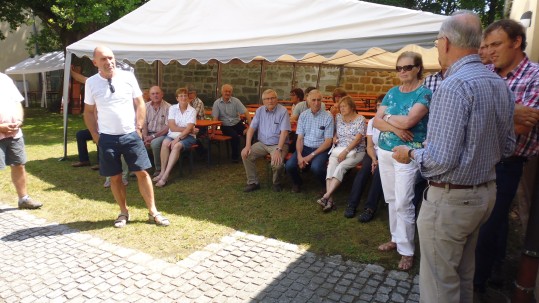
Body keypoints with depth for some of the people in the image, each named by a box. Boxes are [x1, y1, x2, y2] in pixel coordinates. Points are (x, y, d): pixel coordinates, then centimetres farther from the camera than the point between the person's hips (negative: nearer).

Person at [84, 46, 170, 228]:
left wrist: (138, 128, -3)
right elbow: (89, 112, 9)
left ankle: (153, 212, 13)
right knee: (115, 177, 8)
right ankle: (124, 212, 27)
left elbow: (140, 104, 3)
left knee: (142, 173, 1)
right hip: (107, 138, 1)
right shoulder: (91, 83, 0)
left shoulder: (128, 77, -2)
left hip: (131, 135, 0)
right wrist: (95, 135, 4)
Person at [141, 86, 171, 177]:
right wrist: (145, 137, -11)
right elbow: (144, 124, 6)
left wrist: (153, 136, -19)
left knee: (155, 143, -35)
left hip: (161, 134, -5)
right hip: (148, 133, 5)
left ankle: (159, 169, -14)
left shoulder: (168, 107, -10)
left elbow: (168, 127, -14)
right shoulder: (146, 106, 7)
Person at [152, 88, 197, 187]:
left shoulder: (192, 111, -3)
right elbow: (172, 127, -7)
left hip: (187, 136, -2)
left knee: (177, 146, -33)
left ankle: (166, 175, -32)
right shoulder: (172, 108, 2)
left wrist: (178, 139, -25)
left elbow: (189, 129, -14)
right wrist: (186, 129, -14)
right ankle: (163, 172, -24)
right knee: (165, 143, -30)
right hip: (173, 134, 2)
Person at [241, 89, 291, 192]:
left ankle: (277, 183, 3)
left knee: (277, 163, -30)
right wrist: (248, 145, -10)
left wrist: (278, 150, -28)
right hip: (262, 143, 5)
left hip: (278, 144, -5)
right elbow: (251, 128, 2)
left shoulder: (283, 111, -11)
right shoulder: (259, 111, 4)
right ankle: (253, 182, 0)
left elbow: (284, 132, -18)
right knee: (245, 154, -14)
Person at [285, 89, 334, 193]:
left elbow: (328, 142, -9)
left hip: (320, 150, -3)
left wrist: (311, 156, -16)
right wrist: (299, 155, -15)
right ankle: (297, 182, 14)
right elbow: (300, 138, 2)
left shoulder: (328, 117, -7)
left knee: (316, 167, -33)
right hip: (305, 148, 3)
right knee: (289, 165, -21)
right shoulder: (303, 115, 4)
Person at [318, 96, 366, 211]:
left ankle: (326, 196, -38)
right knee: (331, 167, -27)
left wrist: (345, 152, -21)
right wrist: (334, 137, 5)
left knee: (341, 167, -32)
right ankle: (329, 200, -37)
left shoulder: (360, 119, -2)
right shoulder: (338, 117, 13)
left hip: (355, 151, -3)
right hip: (338, 150, 4)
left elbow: (358, 139, -12)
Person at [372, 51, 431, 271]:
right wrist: (394, 127, -16)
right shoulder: (392, 92, 10)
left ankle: (407, 251, 7)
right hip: (384, 150, 6)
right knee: (391, 199, 13)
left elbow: (408, 121, -22)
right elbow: (376, 122, 3)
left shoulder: (425, 93, -8)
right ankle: (396, 238, 28)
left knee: (403, 202, -6)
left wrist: (387, 117, -5)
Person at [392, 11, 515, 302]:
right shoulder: (499, 84, 5)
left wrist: (411, 154, -8)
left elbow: (442, 159, -26)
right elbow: (506, 146, 13)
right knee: (464, 275, 26)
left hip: (450, 199, -9)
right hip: (485, 192, 9)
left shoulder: (454, 85, -22)